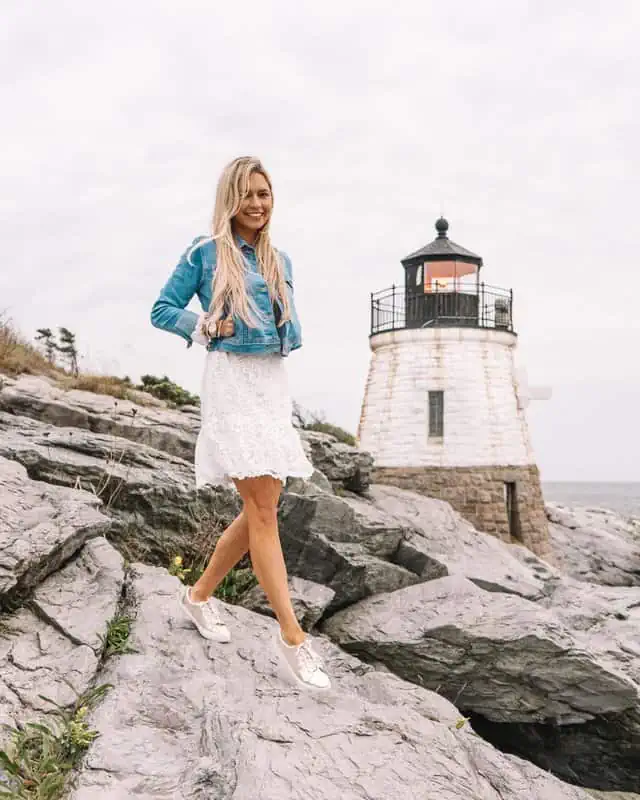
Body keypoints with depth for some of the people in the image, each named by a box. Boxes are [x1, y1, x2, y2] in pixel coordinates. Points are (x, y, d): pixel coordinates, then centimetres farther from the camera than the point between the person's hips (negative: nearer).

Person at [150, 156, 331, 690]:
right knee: (263, 510, -11)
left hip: (274, 383, 7)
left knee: (260, 510, 9)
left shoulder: (280, 261, 15)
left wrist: (284, 333, -4)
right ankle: (292, 636, -7)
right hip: (231, 382, -7)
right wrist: (208, 325, -12)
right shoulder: (205, 253, -1)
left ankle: (200, 594, 28)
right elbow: (162, 310, 1)